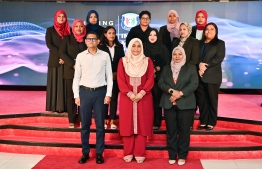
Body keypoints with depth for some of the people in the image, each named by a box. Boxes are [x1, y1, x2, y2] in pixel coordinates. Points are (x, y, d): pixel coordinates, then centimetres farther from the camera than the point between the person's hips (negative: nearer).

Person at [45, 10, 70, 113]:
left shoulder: (69, 30, 12)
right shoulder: (50, 30, 7)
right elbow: (49, 44, -5)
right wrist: (60, 55, -16)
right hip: (55, 60, -2)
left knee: (65, 84, 1)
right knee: (55, 82, -1)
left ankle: (65, 106, 4)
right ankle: (55, 106, 2)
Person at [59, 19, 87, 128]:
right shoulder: (67, 39, 7)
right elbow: (62, 53, -3)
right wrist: (73, 64, -14)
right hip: (70, 71, 0)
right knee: (71, 96, 1)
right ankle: (72, 121, 7)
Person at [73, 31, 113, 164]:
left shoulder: (105, 56, 2)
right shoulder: (80, 56, 4)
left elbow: (109, 76, 3)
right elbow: (76, 77, 7)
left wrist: (108, 94, -3)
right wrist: (76, 95, 1)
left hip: (100, 92, -1)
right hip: (85, 92, 1)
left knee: (100, 124, 6)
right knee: (85, 124, 7)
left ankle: (99, 153, 17)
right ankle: (85, 152, 19)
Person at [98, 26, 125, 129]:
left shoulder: (119, 47, 10)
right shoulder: (101, 47, 1)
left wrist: (117, 73, -2)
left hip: (116, 77, 2)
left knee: (114, 98, 4)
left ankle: (112, 122, 10)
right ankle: (103, 121, 7)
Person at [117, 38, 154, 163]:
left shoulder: (147, 61, 6)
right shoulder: (123, 61, 5)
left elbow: (150, 79, -1)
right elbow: (120, 80, -1)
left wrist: (141, 93, -13)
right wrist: (129, 93, -13)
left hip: (143, 97, 0)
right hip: (127, 97, 0)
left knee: (142, 125, 2)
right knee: (127, 125, 3)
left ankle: (140, 154, 9)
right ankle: (128, 153, 11)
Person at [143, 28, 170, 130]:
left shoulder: (162, 48, 8)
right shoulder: (144, 47, 10)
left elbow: (165, 63, 2)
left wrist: (156, 69, -11)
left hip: (158, 78, 0)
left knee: (156, 99, -2)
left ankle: (156, 123, 4)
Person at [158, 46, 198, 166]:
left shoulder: (191, 68, 5)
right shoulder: (166, 68, 13)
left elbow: (194, 84, -6)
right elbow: (160, 83, 3)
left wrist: (180, 93, -16)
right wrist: (171, 91, -15)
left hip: (185, 104, -2)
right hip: (169, 104, 2)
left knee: (184, 130, 2)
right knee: (171, 130, 5)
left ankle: (182, 156, 12)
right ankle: (172, 155, 14)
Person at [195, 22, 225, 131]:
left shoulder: (220, 43, 6)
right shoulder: (199, 43, 16)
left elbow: (219, 58, -7)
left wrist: (206, 66, -13)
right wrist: (200, 65, -12)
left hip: (212, 76, -3)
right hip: (200, 76, 3)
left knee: (212, 99, 0)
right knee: (201, 100, 3)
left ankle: (211, 122, 9)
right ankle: (203, 121, 13)